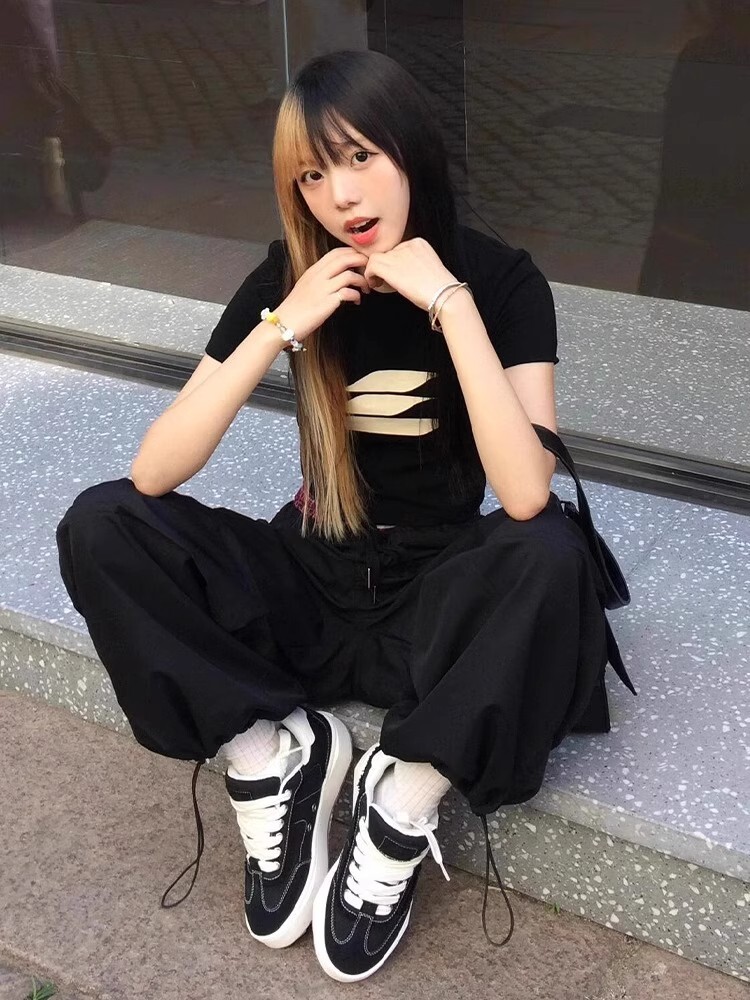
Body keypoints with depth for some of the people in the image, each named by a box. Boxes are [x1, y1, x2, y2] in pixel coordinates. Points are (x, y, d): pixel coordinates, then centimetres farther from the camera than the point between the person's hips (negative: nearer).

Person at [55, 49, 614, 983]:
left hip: (439, 599, -2)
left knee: (552, 556, -35)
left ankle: (405, 790, -18)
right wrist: (282, 327, -24)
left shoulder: (500, 278, -12)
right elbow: (152, 474, -14)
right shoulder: (290, 274, -6)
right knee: (100, 527, -17)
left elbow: (526, 496, -28)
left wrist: (450, 304, -29)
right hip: (313, 585, 3)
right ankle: (271, 749, -11)